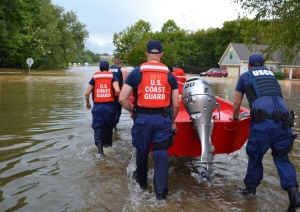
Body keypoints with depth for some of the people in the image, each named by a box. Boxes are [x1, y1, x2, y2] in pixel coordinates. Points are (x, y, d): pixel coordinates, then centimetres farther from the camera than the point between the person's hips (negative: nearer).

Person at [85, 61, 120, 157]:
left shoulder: (94, 78, 4)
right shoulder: (112, 77, 1)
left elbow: (87, 93, 1)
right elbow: (117, 90, -15)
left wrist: (87, 103, 17)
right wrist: (115, 96, 7)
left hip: (97, 106, 0)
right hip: (110, 106, 0)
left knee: (98, 128, 2)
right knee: (109, 127, 20)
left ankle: (100, 150, -10)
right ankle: (108, 144, 34)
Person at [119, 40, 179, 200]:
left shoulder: (136, 73, -1)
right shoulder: (169, 75, 4)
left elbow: (122, 99, -4)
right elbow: (176, 104, 3)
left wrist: (132, 112, 13)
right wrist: (172, 121, 19)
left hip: (143, 117, 0)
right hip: (163, 118, 0)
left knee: (142, 151, 18)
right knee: (161, 153, 8)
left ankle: (141, 181, 39)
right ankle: (161, 190, 7)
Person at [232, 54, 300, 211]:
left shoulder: (245, 76, 19)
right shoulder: (271, 74, 30)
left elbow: (237, 102, 23)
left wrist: (235, 117, 41)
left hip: (262, 121, -3)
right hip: (283, 120, 4)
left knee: (255, 156, 13)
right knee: (281, 156, 16)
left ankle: (250, 188, 28)